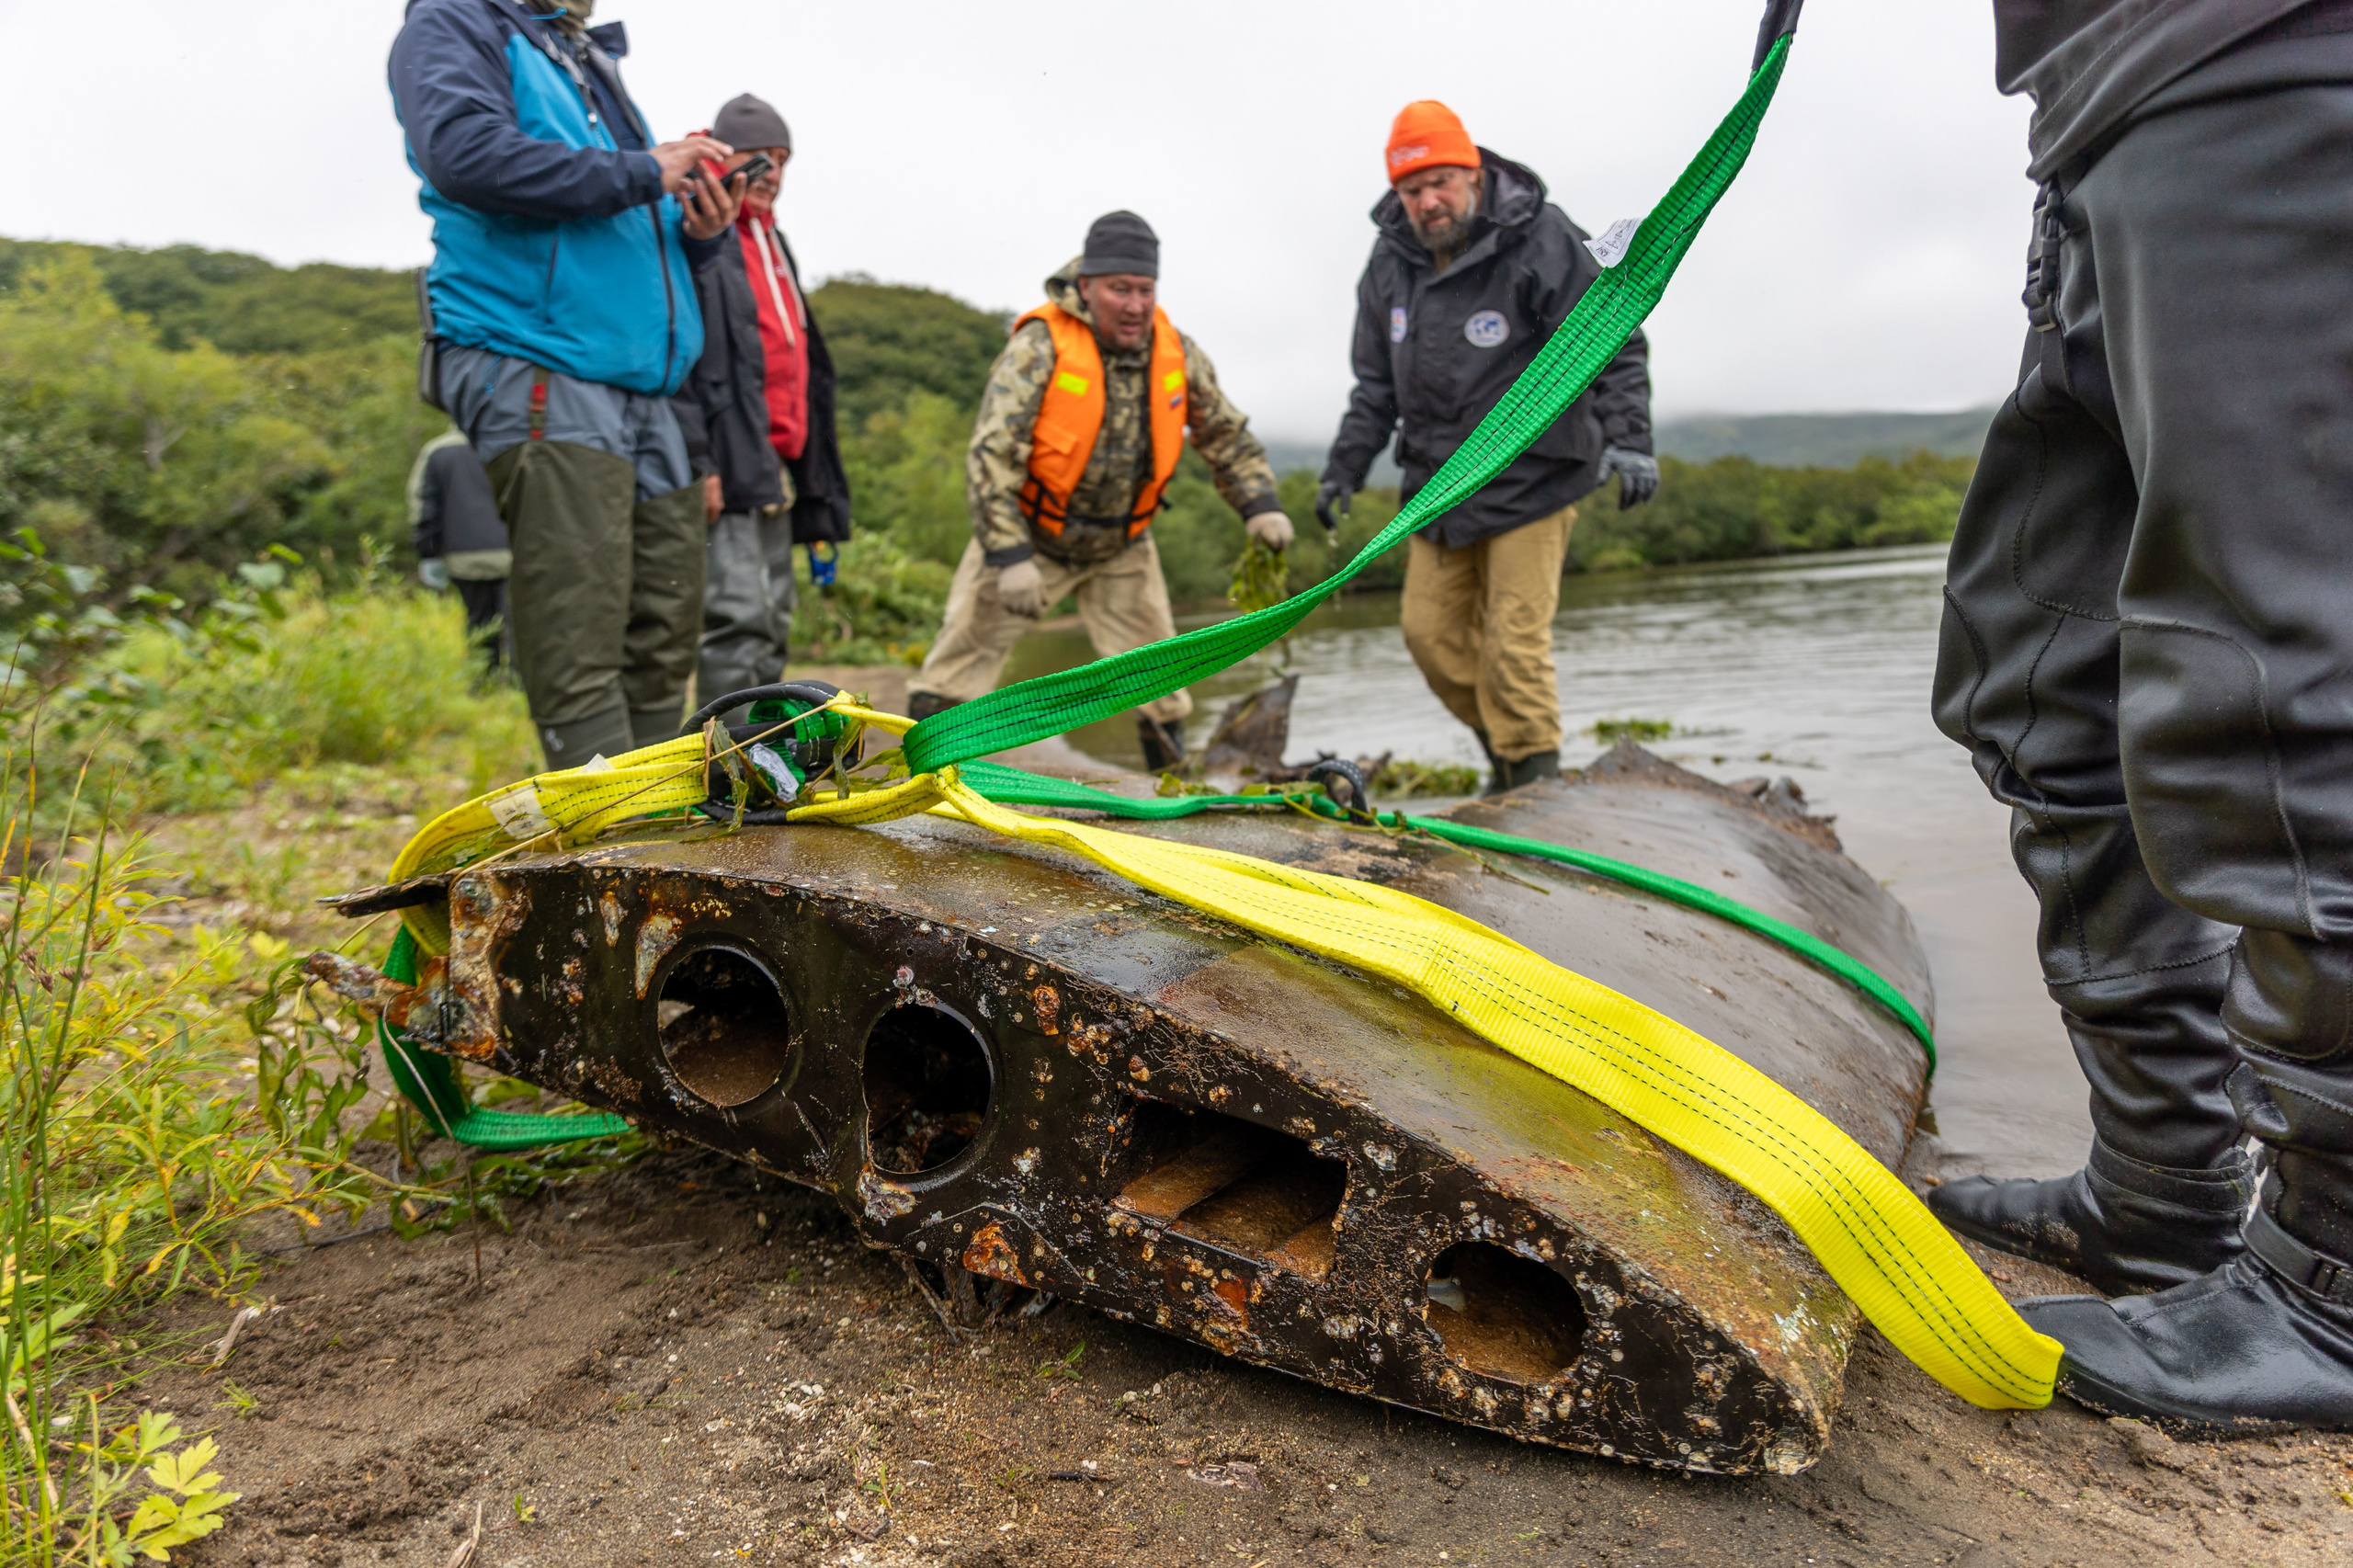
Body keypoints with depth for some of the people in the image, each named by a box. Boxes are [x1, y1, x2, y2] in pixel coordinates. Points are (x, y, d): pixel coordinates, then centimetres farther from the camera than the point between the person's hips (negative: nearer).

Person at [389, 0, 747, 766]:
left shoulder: (595, 65, 29)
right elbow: (465, 152, -16)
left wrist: (695, 233, 8)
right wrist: (642, 173, -11)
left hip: (643, 389, 8)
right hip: (539, 376, -8)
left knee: (662, 647, 4)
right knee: (580, 652, -17)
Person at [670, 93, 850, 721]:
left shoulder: (771, 243, 26)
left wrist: (816, 477, 21)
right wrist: (696, 460, -22)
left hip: (777, 465, 9)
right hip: (726, 463, -9)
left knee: (774, 623, 10)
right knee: (738, 618, -15)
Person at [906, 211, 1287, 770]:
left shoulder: (1178, 355, -7)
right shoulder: (1040, 347, -22)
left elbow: (1227, 435, 8)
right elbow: (991, 455, -26)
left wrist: (1260, 505, -7)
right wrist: (1010, 556, -34)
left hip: (1121, 548, 4)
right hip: (1028, 536, -3)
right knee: (967, 647, -4)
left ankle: (1174, 772, 21)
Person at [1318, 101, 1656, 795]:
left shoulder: (1541, 240, -11)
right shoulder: (1390, 262, 6)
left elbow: (1614, 344, -10)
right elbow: (1376, 385, 16)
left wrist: (1628, 439, -23)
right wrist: (1343, 470, 12)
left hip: (1532, 478, -6)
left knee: (1514, 641, -11)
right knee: (1430, 630, 6)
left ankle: (1535, 783, 3)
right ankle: (1503, 751, 26)